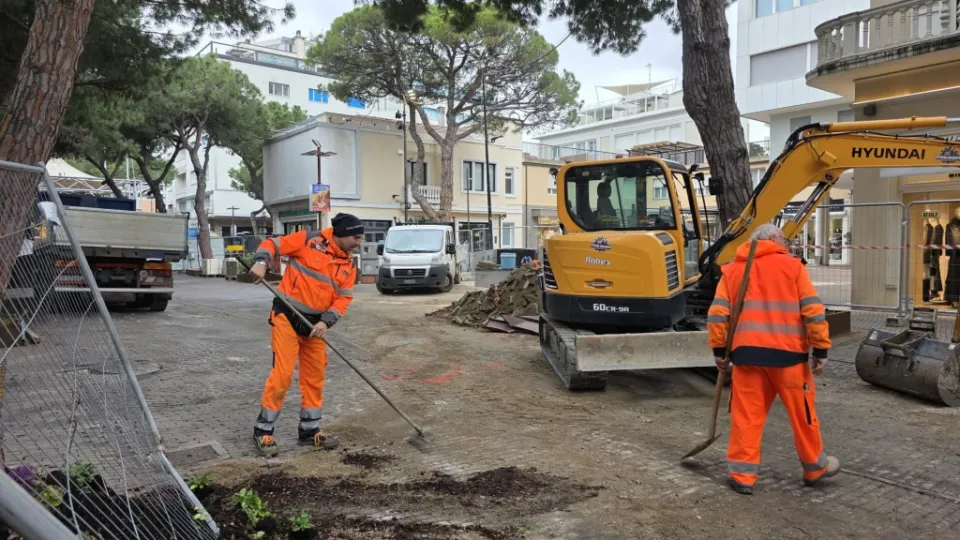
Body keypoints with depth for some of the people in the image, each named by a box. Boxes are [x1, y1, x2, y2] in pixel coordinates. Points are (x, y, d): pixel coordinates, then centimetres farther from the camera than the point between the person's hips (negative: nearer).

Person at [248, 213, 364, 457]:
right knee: (282, 374, -8)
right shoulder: (309, 240, -9)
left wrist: (326, 321, -13)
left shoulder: (348, 266, 7)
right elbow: (273, 244, -5)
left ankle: (310, 430, 25)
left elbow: (343, 298, 1)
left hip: (315, 323, 7)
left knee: (315, 377, 11)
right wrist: (261, 262, -24)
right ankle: (263, 431, 7)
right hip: (287, 317, -7)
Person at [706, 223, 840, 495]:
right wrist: (821, 350, 1)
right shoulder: (793, 266, 5)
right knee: (803, 414, 15)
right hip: (787, 352, -1)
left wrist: (720, 350, 9)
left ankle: (743, 475, 9)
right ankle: (815, 468, 31)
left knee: (746, 415, 7)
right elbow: (813, 311, -3)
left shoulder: (732, 270, 11)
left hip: (747, 352, 2)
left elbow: (717, 314, 3)